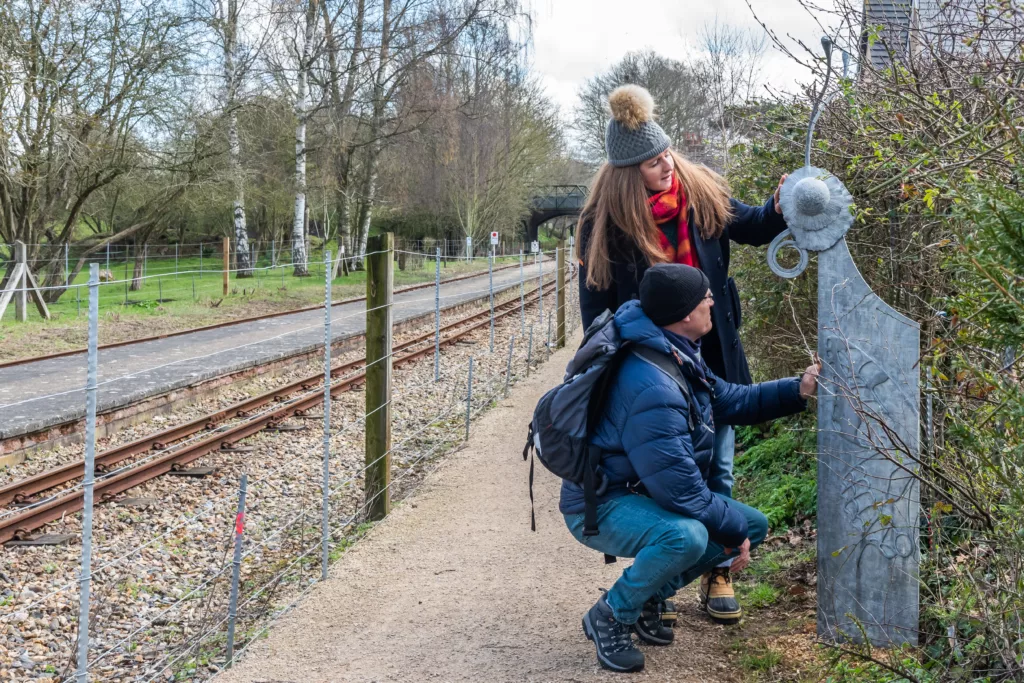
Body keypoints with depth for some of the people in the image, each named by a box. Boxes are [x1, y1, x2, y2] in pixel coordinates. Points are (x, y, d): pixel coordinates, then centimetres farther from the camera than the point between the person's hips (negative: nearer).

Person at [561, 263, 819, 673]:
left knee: (755, 525, 10)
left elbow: (728, 400, 16)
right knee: (687, 536, -39)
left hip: (648, 495, 10)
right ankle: (610, 616, -11)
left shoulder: (680, 358, 2)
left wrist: (797, 390, 5)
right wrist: (733, 532, -17)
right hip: (600, 506, -10)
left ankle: (649, 596, 15)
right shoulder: (651, 388, -31)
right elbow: (680, 489, -30)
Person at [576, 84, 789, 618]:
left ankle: (718, 573, 24)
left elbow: (750, 227, 12)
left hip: (710, 358, 3)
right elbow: (595, 302, -4)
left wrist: (780, 208, -10)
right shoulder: (606, 221, -10)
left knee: (717, 469, 8)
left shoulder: (701, 192, -3)